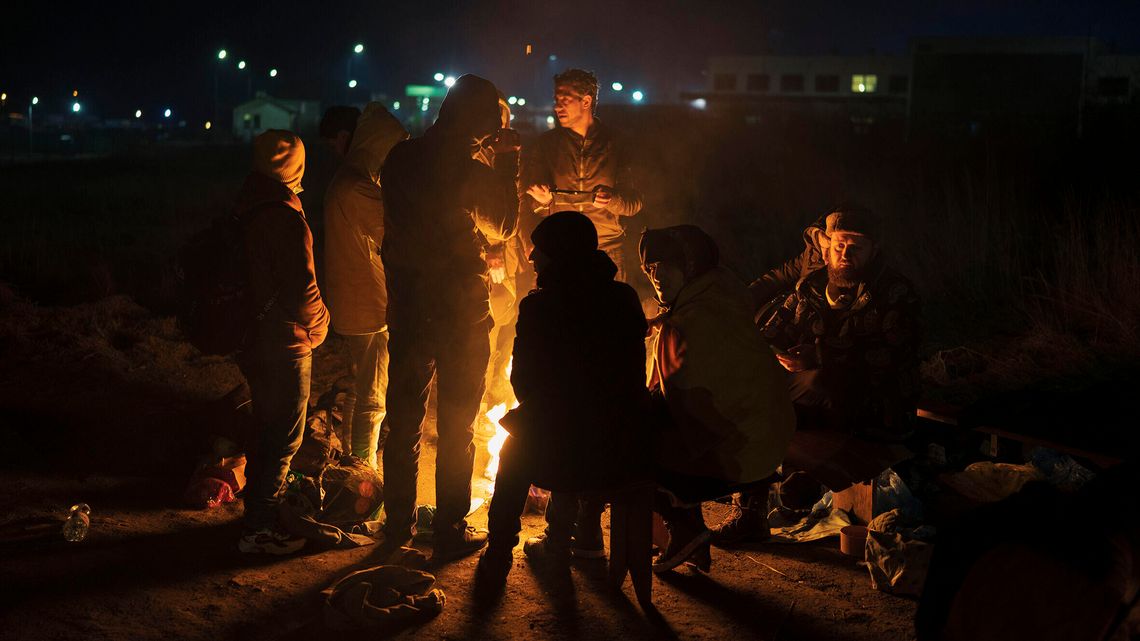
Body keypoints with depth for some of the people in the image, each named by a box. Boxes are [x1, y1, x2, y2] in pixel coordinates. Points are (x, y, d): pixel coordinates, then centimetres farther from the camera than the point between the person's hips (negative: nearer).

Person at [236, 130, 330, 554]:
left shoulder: (246, 210, 4)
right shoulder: (285, 218, -23)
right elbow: (303, 289, -23)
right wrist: (318, 323, -4)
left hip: (252, 340, 9)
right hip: (285, 345, -9)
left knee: (267, 431, 22)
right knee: (282, 440, 3)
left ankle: (260, 513, 34)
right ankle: (259, 530, 9)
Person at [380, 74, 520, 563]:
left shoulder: (400, 159, 0)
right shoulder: (470, 170, -18)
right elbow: (501, 228, -4)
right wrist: (506, 164, 0)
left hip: (407, 306, 5)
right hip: (461, 310, -5)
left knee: (403, 418, 17)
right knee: (457, 426, 7)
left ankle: (398, 523, 28)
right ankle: (449, 533, 14)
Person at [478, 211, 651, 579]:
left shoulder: (540, 306, -11)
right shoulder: (626, 298, 4)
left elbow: (523, 382, -3)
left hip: (560, 456, -4)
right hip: (626, 452, 4)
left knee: (514, 450, 30)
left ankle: (498, 555, 35)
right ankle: (557, 541, 49)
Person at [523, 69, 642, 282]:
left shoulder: (614, 143, 4)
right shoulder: (546, 143, 8)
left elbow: (634, 203, 3)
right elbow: (534, 206, 10)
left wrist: (611, 200, -18)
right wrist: (544, 200, -13)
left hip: (607, 255, -1)